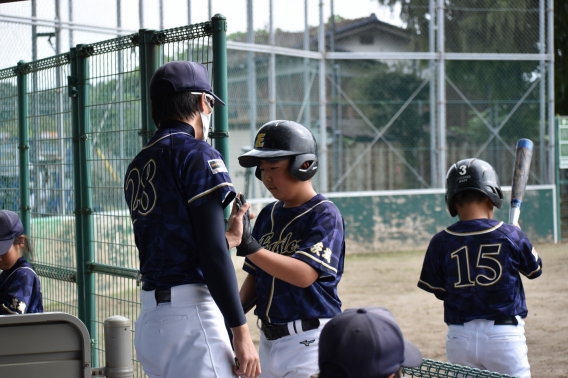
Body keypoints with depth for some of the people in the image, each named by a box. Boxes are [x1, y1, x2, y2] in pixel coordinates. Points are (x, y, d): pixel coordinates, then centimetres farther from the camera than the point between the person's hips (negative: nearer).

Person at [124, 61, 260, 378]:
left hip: (149, 318, 8)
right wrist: (241, 331, -13)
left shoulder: (137, 167, 17)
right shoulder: (197, 154, -6)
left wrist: (229, 239, 32)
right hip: (191, 314, -8)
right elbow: (211, 254, -14)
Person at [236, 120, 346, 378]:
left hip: (309, 340, -7)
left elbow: (304, 274, -24)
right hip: (269, 340, 8)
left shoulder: (325, 215, -11)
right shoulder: (268, 215, 12)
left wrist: (248, 246, -30)